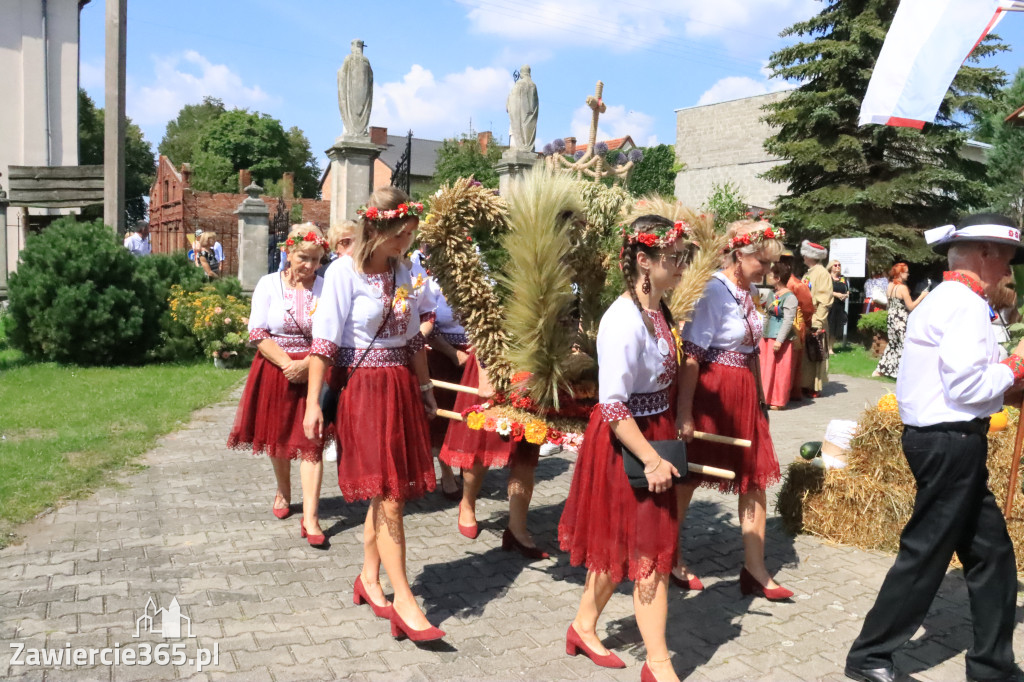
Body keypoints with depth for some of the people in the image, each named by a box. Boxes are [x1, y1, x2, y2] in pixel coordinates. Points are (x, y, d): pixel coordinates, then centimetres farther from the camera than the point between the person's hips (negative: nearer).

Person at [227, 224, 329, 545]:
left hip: (313, 371, -2)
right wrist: (286, 363, -14)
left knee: (310, 442, -6)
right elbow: (257, 333, -4)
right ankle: (283, 492, 40)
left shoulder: (326, 288, -2)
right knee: (277, 437, 14)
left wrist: (306, 365, -17)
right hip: (275, 368, 2)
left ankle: (310, 518, -6)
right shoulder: (269, 284, 1)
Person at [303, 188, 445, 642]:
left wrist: (425, 388, 18)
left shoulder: (401, 272, 10)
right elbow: (324, 342, -13)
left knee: (388, 491, 11)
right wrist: (313, 402, -16)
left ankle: (369, 578, 28)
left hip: (400, 387, 7)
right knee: (388, 494, -6)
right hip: (362, 388, -6)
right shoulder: (344, 272, -10)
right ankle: (404, 601, 1)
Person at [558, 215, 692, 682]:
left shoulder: (658, 309, 3)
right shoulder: (623, 320, -25)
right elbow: (613, 406, -26)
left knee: (620, 544, 20)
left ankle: (584, 626, 38)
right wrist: (652, 460, -24)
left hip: (655, 433, 9)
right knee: (649, 551, 2)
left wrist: (674, 427, 19)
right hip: (626, 442, -9)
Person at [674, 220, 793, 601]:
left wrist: (758, 397, 18)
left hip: (743, 393, 8)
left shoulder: (749, 291, 8)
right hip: (711, 394, -8)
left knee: (756, 480, 9)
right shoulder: (714, 291, -17)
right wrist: (684, 413, -22)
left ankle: (755, 571, 20)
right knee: (687, 478, 7)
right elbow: (691, 354, -20)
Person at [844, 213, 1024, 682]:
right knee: (925, 554, 1)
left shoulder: (944, 298, 17)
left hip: (941, 438, 10)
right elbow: (967, 387, -22)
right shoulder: (966, 303, -16)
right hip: (952, 444, -10)